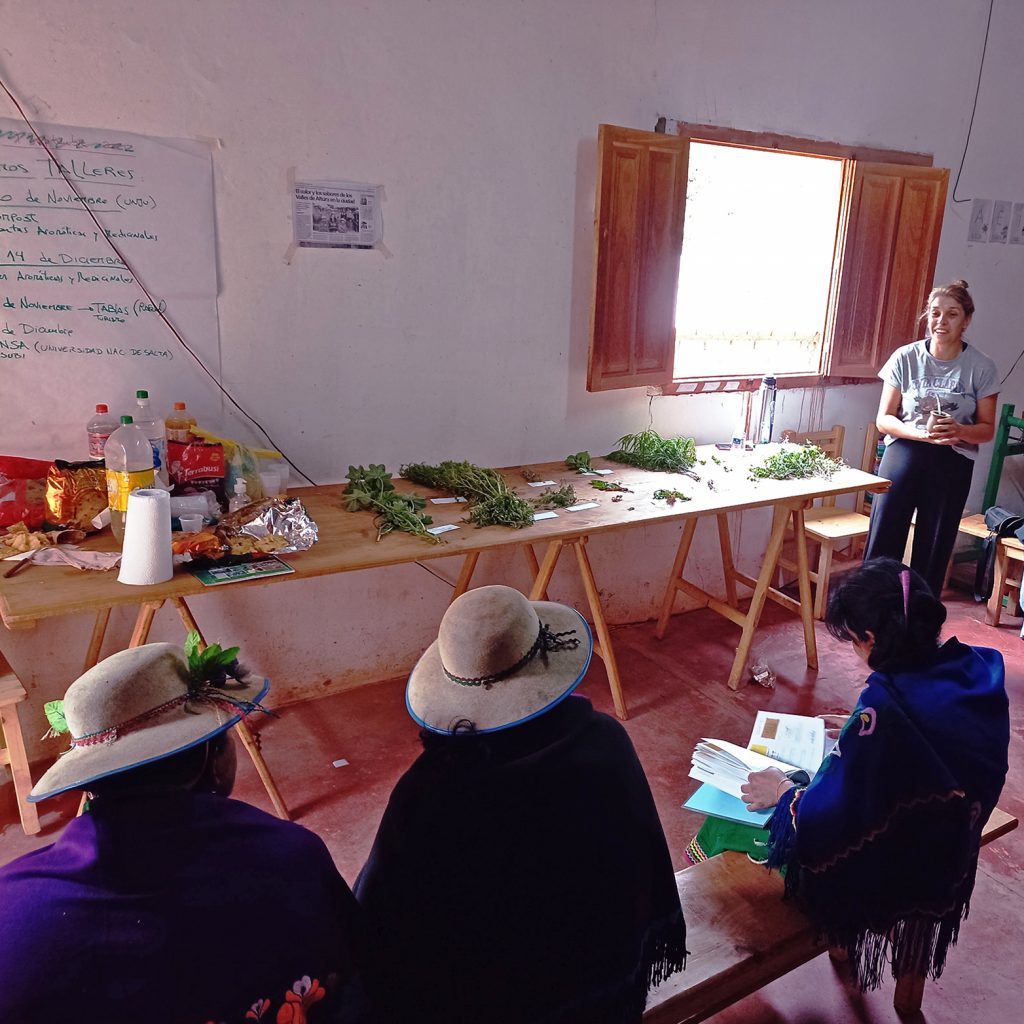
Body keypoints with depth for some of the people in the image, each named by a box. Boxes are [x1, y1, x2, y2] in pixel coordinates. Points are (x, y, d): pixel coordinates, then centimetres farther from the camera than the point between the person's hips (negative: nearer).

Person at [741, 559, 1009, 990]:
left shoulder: (885, 709, -37)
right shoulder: (979, 669, -14)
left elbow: (828, 824, -28)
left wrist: (784, 794, -10)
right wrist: (860, 730, 11)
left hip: (882, 874, -7)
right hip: (943, 861, 7)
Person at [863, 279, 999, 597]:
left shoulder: (981, 368, -2)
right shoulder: (905, 358, -4)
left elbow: (987, 428, 3)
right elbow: (883, 419, -2)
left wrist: (959, 430, -19)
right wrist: (923, 432, -20)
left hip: (953, 464, 0)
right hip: (904, 453, 0)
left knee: (933, 548, 7)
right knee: (883, 541, 0)